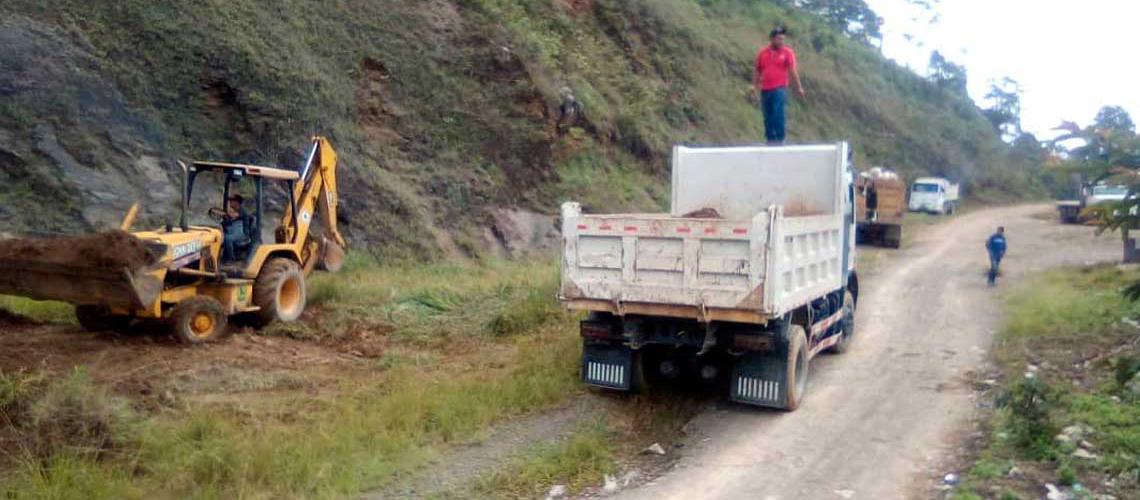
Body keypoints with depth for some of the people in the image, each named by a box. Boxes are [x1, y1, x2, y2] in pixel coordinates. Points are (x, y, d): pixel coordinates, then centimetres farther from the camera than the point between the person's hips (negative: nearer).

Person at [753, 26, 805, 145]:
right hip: (765, 90, 4)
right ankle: (770, 139, 15)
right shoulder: (762, 53, 9)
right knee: (768, 117, 7)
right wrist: (754, 85, 10)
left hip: (779, 89, -4)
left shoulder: (787, 52, 1)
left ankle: (780, 139, -7)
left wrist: (799, 87, -12)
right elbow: (757, 70, 16)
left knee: (779, 116, -12)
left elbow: (793, 71, -6)